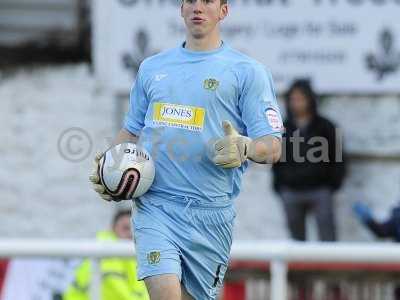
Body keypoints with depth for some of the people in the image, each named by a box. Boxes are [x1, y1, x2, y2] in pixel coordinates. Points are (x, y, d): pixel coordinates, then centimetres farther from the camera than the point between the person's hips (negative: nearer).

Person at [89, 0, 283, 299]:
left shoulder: (247, 71, 3)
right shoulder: (152, 67, 15)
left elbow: (272, 146, -2)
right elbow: (132, 130, 26)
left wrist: (244, 148, -25)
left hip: (209, 213, -1)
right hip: (155, 206, 1)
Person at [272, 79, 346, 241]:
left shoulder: (325, 126, 3)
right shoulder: (284, 128, 9)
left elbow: (337, 155, 4)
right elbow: (276, 160, 13)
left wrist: (333, 183, -2)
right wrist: (279, 185, 5)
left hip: (320, 191, -2)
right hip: (291, 192, 2)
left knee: (327, 237, -7)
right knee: (297, 237, 6)